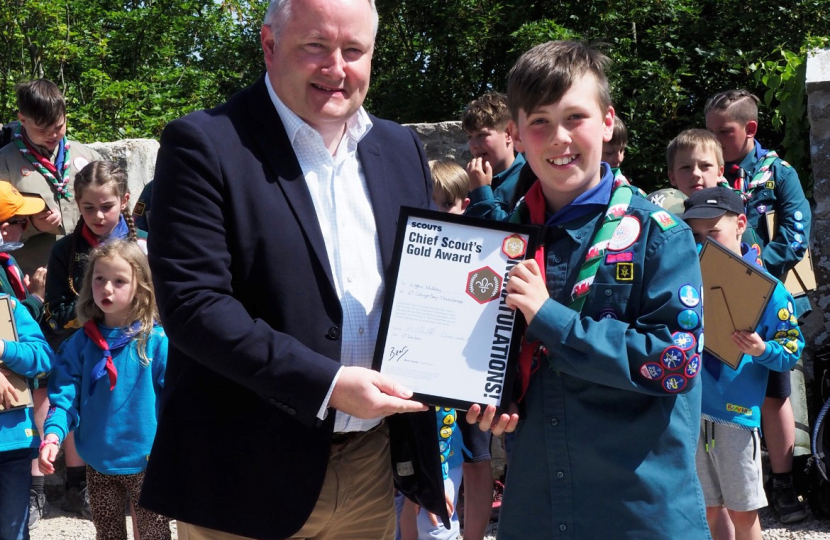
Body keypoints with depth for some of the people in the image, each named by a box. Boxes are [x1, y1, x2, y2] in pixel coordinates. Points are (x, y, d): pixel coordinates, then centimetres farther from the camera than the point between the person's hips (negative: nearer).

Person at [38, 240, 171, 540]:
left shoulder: (157, 340, -12)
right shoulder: (81, 343, 1)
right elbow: (65, 394, -2)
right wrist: (52, 435, -18)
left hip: (146, 463, -4)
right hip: (98, 463, 4)